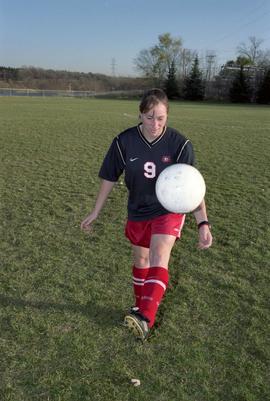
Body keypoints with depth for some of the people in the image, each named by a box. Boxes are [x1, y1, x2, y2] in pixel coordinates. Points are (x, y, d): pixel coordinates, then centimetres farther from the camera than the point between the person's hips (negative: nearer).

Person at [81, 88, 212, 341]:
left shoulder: (180, 144, -18)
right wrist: (95, 212, 3)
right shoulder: (124, 142, -14)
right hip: (137, 212, 3)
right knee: (140, 260, 17)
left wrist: (203, 223, -27)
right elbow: (109, 178, -3)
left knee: (159, 258, -24)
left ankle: (145, 318, -30)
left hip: (169, 210, -2)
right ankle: (140, 305, 39)